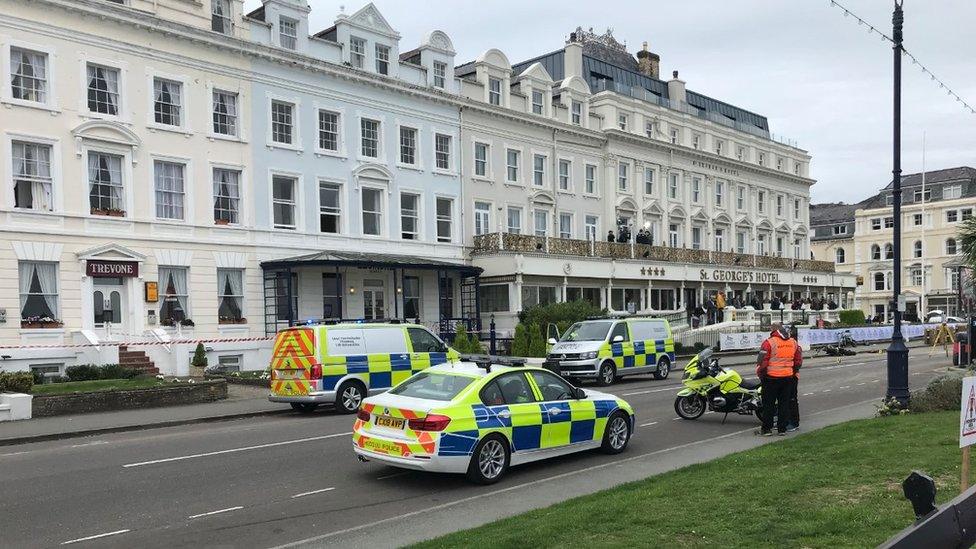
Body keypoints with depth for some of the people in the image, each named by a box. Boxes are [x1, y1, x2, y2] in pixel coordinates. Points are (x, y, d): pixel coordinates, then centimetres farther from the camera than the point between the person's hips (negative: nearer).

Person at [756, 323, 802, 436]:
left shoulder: (769, 342, -12)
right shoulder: (793, 343, 7)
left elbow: (762, 362, -13)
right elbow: (799, 361, 13)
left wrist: (760, 375, -1)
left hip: (772, 378, -5)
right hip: (788, 378, 5)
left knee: (768, 404, 3)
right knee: (785, 403, 12)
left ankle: (766, 429, 6)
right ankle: (782, 428, 15)